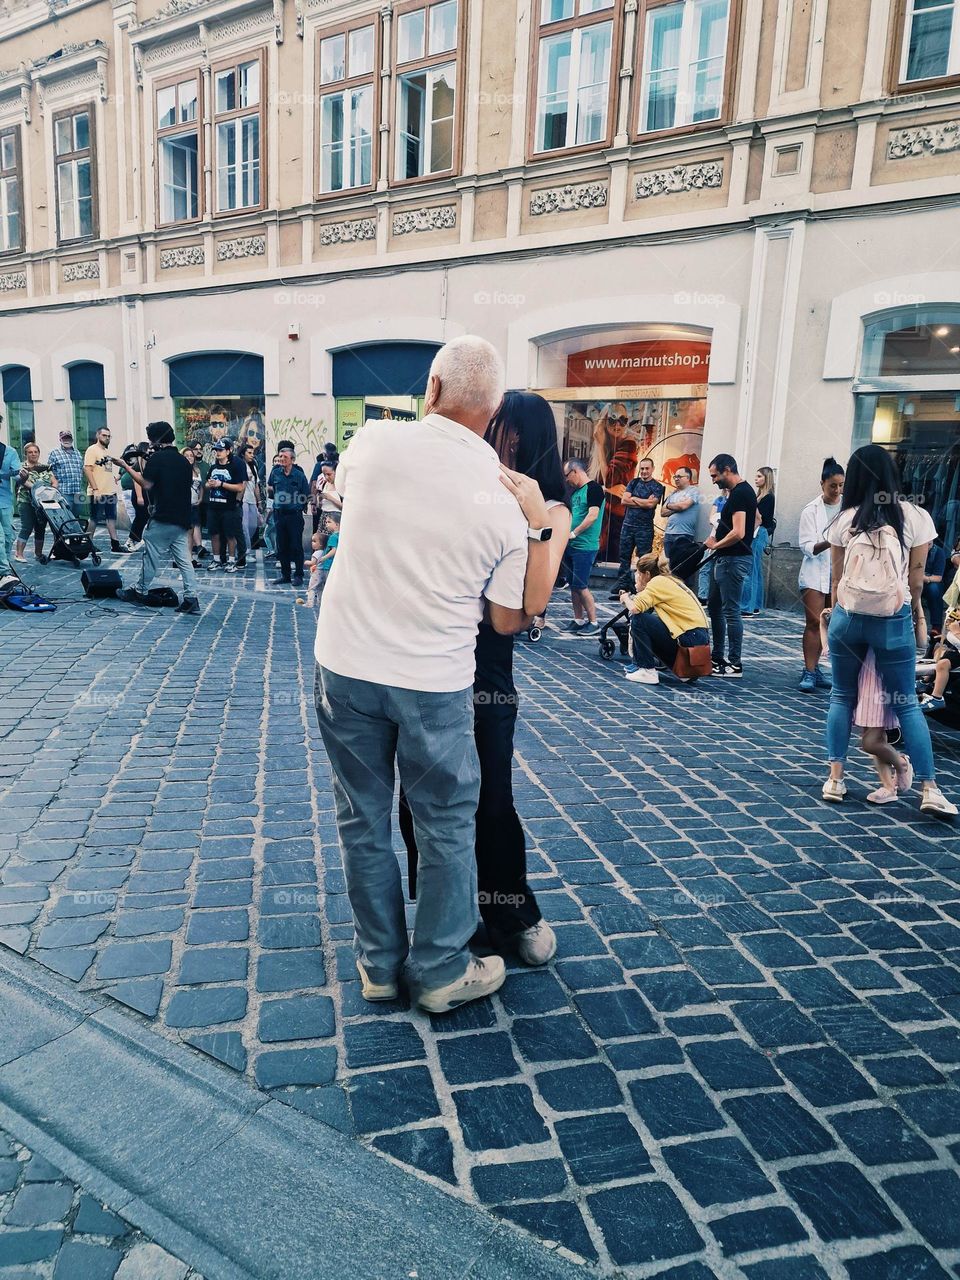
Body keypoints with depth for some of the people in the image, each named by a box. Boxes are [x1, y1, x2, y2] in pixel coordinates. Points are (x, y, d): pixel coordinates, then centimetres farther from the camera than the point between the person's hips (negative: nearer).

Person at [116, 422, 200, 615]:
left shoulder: (157, 458, -8)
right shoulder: (183, 460, 12)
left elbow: (146, 484, -12)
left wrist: (127, 467, -2)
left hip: (162, 519, -6)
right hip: (182, 519, 6)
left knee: (151, 556, 6)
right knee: (184, 560, 4)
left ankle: (140, 592, 17)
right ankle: (191, 598, -2)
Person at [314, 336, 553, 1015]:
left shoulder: (375, 440, -6)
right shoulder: (505, 501, -7)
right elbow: (508, 620, 0)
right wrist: (538, 525, 3)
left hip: (345, 667, 2)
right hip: (434, 684, -1)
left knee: (363, 821, 15)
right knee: (447, 828, 14)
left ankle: (379, 964, 31)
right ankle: (443, 972, 28)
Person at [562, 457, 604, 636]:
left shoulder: (593, 488, -10)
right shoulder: (575, 492, 16)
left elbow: (593, 515, -19)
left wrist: (573, 533, -18)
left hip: (586, 546, -9)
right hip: (573, 545, 9)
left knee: (581, 585, -8)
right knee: (573, 585, 10)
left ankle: (593, 623, 1)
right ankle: (578, 621, 18)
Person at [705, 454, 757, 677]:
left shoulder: (739, 493, -17)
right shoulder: (743, 491, 15)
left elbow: (738, 533, -25)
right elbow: (756, 520, 26)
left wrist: (716, 544, -10)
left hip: (733, 560, -11)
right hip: (724, 559, 11)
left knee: (731, 611, -6)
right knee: (714, 606, 16)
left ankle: (735, 664, -1)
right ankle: (717, 657, 24)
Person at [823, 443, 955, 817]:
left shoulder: (845, 520, -1)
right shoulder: (915, 516, -3)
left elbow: (837, 578, 4)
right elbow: (916, 577, 1)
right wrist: (916, 614, 17)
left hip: (848, 617, 1)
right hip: (894, 621, -1)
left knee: (842, 697, 13)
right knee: (907, 704, 7)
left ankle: (835, 779, 12)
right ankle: (929, 789, 6)